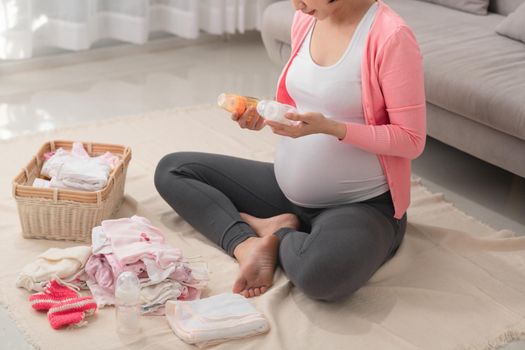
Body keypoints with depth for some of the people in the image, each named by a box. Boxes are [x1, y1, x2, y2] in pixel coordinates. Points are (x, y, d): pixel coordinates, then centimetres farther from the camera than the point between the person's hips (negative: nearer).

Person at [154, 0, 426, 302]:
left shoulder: (390, 36, -20)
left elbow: (412, 140, -17)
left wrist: (328, 127, -27)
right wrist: (264, 116, -6)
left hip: (361, 205, -7)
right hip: (287, 188, 8)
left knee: (321, 272, -41)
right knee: (172, 170, 7)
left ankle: (275, 236, -7)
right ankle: (247, 243, -11)